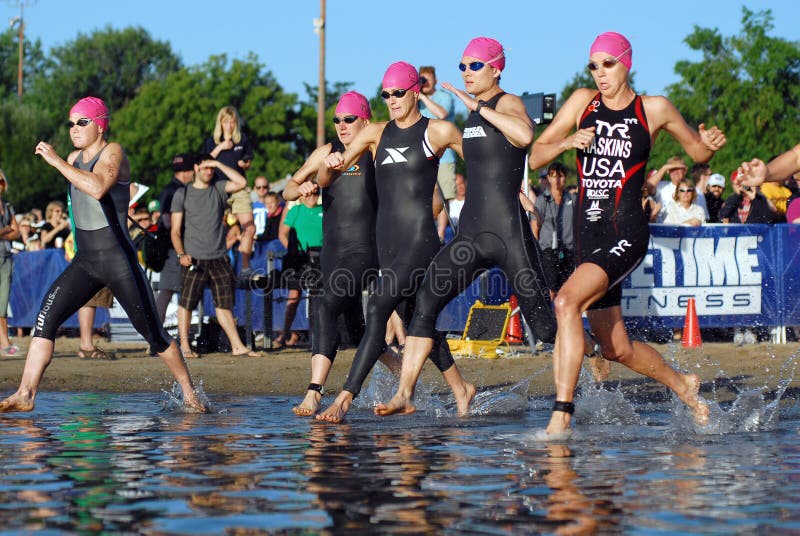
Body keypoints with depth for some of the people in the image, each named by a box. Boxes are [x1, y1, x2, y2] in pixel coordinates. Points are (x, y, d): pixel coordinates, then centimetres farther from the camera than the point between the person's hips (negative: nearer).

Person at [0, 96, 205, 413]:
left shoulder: (113, 152, -10)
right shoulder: (74, 159, 12)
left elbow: (98, 187, -31)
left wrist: (56, 161, -28)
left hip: (118, 261, -6)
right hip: (84, 262, 6)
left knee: (152, 332, 0)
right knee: (46, 318, -13)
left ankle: (189, 394, 16)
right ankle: (25, 394, -16)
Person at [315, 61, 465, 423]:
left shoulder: (439, 132, 0)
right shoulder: (376, 134, 12)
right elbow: (324, 181, 11)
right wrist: (329, 165, -12)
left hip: (420, 240, -6)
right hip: (387, 242, 6)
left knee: (377, 309, -17)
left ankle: (345, 399, -20)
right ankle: (460, 390, 29)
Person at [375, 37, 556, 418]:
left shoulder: (507, 103, -6)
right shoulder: (473, 114, 18)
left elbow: (525, 135, -30)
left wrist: (478, 106, -24)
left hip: (508, 230, -7)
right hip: (470, 232, 7)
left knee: (543, 323, -4)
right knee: (425, 304, -8)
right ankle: (405, 393, -9)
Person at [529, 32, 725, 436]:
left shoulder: (654, 110, 2)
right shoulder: (583, 102, 9)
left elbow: (698, 152, 15)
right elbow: (535, 156, 5)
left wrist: (711, 144, -8)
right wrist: (568, 141, -13)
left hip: (626, 233, -5)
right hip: (588, 235, 5)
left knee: (567, 301, -29)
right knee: (615, 349, 12)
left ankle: (561, 415, -31)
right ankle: (682, 385, 39)